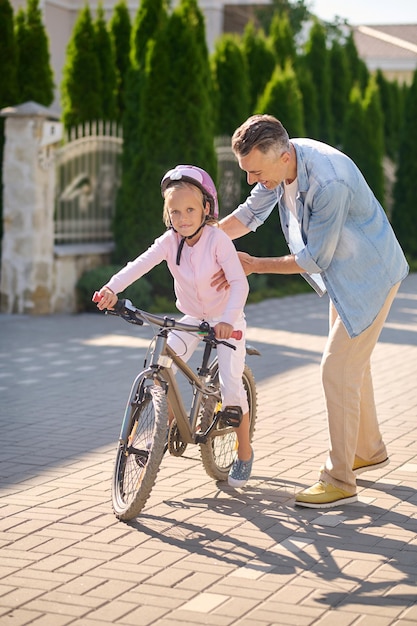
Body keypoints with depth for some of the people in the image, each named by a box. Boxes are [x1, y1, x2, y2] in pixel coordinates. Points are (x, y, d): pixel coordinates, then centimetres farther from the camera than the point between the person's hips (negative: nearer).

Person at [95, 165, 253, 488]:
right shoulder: (170, 241, -12)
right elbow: (140, 264, -27)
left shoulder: (218, 240, -23)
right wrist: (112, 288, -46)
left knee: (231, 387, -14)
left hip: (227, 322, -4)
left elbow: (240, 283, -32)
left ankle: (244, 452, 6)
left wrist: (228, 319, -49)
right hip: (192, 319, 4)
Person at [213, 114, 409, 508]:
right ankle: (370, 450, 38)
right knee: (352, 362, 20)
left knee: (338, 369, -9)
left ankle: (339, 481, -1)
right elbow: (250, 213, 4)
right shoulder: (280, 161, -10)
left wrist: (253, 265, -18)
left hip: (369, 275, -9)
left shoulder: (329, 182, -37)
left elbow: (315, 258, -27)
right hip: (343, 273, 9)